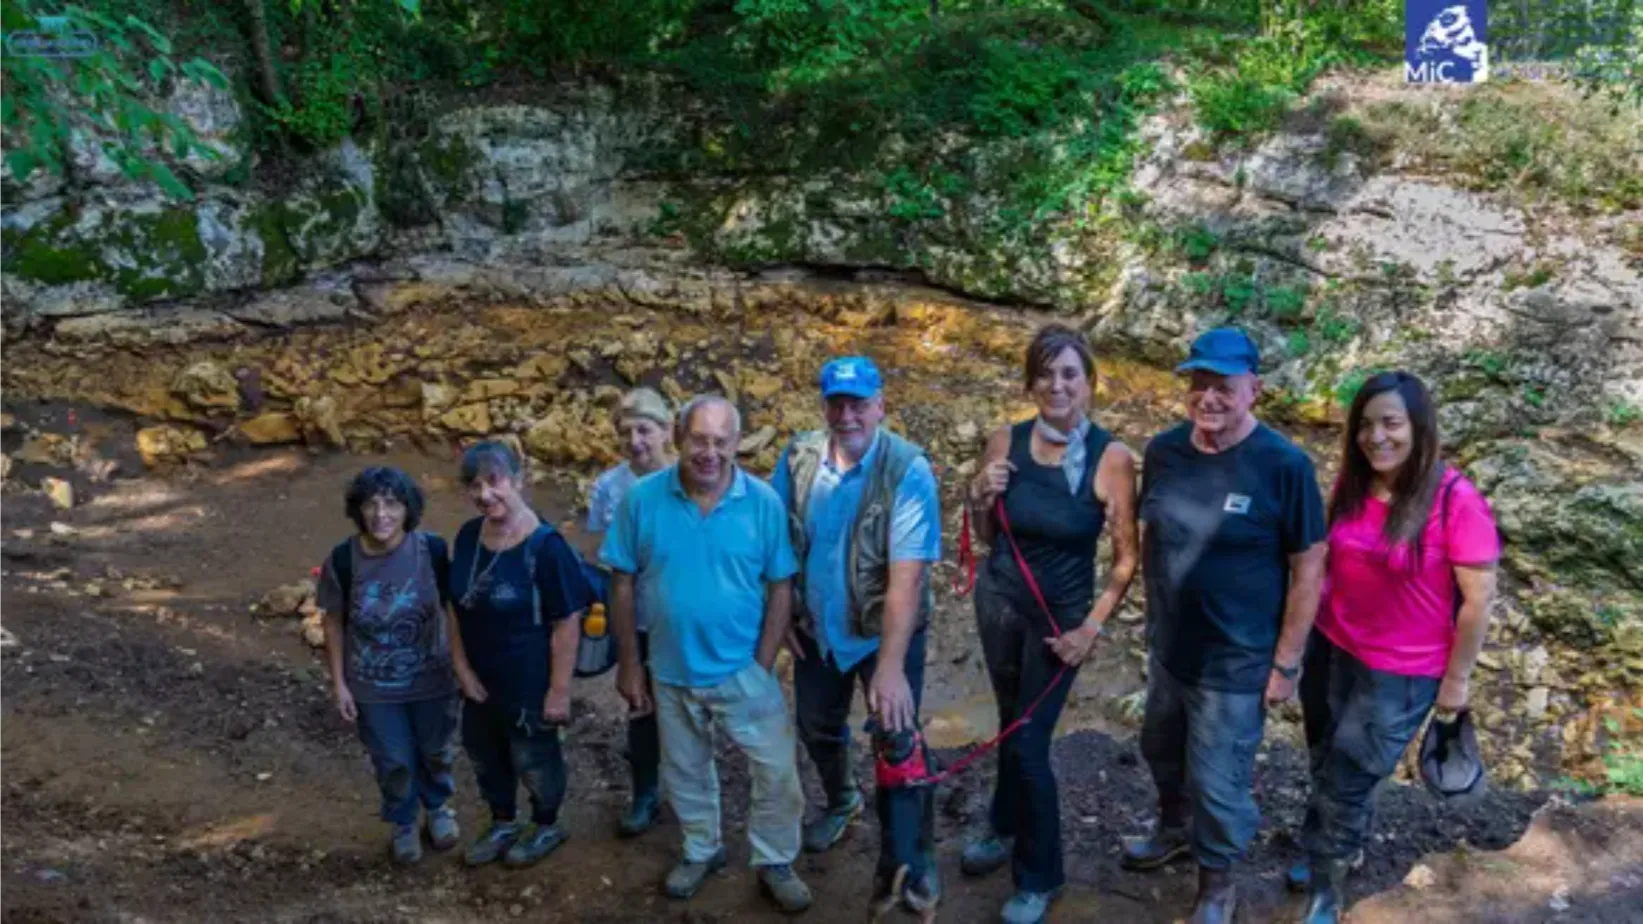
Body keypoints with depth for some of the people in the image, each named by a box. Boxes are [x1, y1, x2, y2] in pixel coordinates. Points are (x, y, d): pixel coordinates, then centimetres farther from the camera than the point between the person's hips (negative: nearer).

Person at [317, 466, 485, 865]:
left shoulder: (432, 550, -19)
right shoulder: (342, 561, -18)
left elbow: (452, 610, -8)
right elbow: (334, 623, -5)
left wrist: (463, 666, -6)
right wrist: (339, 683, -4)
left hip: (431, 678, 0)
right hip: (373, 686, 0)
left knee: (436, 752, 21)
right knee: (393, 762, 16)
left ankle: (439, 806, 52)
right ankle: (403, 823, 45)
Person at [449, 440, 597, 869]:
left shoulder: (545, 546, -26)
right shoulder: (468, 536, -7)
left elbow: (567, 623, -22)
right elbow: (458, 603, 7)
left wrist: (559, 689, -19)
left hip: (528, 681, -6)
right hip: (478, 677, 6)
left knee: (533, 759, 16)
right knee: (484, 754, 24)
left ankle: (547, 827, 43)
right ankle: (503, 824, 49)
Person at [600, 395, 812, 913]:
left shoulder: (763, 502, -14)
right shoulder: (643, 499, -12)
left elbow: (780, 587, -8)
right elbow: (623, 584, -6)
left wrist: (764, 665, -10)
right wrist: (629, 665, -4)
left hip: (743, 669, -1)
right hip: (671, 671, 1)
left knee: (777, 771, 5)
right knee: (685, 771, 21)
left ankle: (775, 864, 28)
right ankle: (701, 851, 44)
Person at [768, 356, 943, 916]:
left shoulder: (908, 470, -25)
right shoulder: (798, 458, -11)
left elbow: (906, 576, -30)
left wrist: (891, 667, -34)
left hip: (887, 632, -4)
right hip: (816, 629, 5)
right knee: (817, 729, 22)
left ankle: (906, 864, 22)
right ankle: (842, 802, 53)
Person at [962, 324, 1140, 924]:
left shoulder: (1111, 457, -19)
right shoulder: (1005, 442, -10)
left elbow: (1128, 556, -11)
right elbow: (986, 537, 3)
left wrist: (1092, 627, -13)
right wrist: (980, 499, -17)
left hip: (1061, 616, -3)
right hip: (998, 601, 3)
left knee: (1029, 742, 3)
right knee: (1012, 724, 21)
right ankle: (1006, 828, 47)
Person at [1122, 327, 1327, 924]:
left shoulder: (1284, 466, -21)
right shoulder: (1164, 451, -5)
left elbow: (1308, 570, -14)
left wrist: (1286, 664, -12)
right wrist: (1152, 618, 13)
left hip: (1237, 663, -5)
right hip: (1168, 646, 5)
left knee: (1217, 781, 10)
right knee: (1162, 750, 26)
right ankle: (1174, 830, 55)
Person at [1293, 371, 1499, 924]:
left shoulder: (1456, 502, -21)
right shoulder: (1352, 486, -5)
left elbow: (1478, 599, -14)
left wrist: (1456, 679, -8)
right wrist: (1312, 633, 13)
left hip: (1400, 673, -5)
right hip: (1330, 649, 5)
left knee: (1347, 783, 8)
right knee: (1327, 769, 21)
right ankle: (1329, 852, 47)